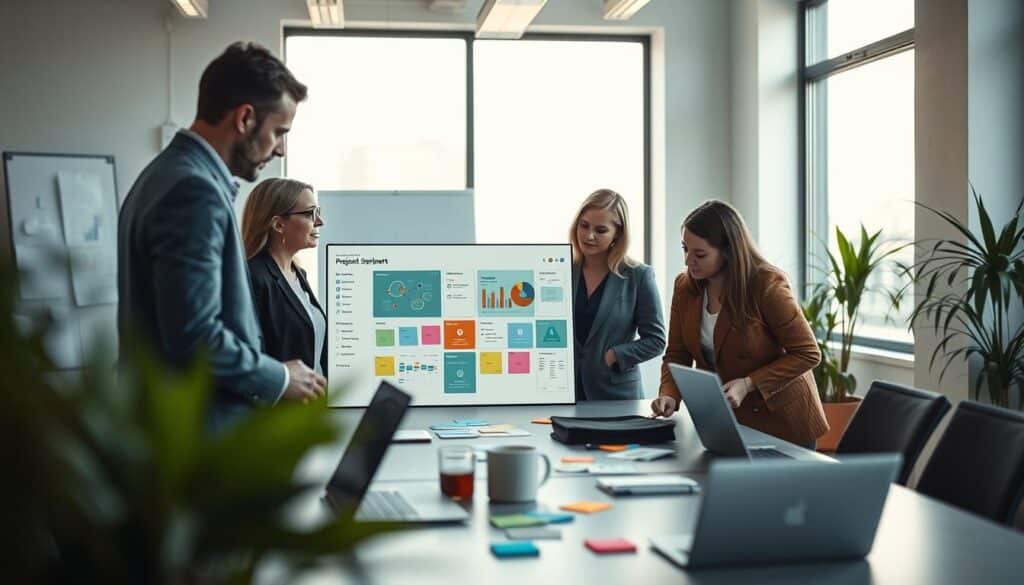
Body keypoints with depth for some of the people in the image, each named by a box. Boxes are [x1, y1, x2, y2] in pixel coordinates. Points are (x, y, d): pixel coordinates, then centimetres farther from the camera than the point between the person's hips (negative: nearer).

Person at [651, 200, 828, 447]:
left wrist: (748, 384, -26)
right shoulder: (685, 286, -6)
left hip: (782, 420, -4)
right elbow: (677, 355, 0)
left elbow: (807, 353, -17)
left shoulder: (767, 285, -21)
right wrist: (669, 395, -19)